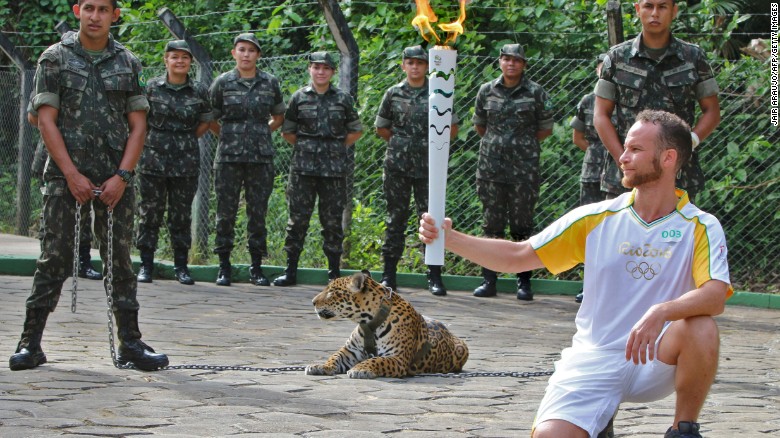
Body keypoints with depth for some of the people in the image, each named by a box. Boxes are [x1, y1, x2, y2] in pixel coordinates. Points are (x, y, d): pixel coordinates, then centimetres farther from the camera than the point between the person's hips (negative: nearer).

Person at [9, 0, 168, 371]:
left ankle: (130, 343, 9)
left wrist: (122, 176, -5)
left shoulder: (128, 63, 9)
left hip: (115, 179, 2)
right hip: (65, 175, -2)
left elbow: (138, 125, 7)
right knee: (54, 258, -4)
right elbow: (46, 121, -2)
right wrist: (72, 175, -10)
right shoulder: (55, 58, 3)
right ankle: (31, 343, 1)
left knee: (120, 260, 4)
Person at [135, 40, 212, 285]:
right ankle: (146, 265, 8)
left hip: (186, 160, 1)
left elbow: (205, 122, 15)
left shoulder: (199, 92, 3)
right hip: (154, 157, -1)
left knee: (181, 213, 5)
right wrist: (154, 140, 3)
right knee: (150, 211, 1)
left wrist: (186, 140, 7)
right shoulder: (152, 88, 0)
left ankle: (181, 265, 12)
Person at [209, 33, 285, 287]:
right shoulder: (223, 83, 3)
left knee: (258, 213, 2)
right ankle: (224, 267, 6)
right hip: (229, 158, -1)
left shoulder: (270, 83, 7)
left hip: (261, 158, 1)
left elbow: (279, 116, 21)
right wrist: (228, 136, 9)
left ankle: (257, 268, 9)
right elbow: (210, 118, 12)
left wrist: (262, 133, 12)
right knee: (226, 211, -1)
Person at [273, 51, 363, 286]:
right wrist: (305, 147, 7)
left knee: (333, 219, 2)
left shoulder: (343, 99, 8)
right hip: (303, 169, 0)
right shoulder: (299, 97, 7)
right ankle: (290, 270, 3)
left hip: (334, 169, 0)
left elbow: (356, 131, 16)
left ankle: (335, 271, 9)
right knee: (298, 217, -2)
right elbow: (287, 131, 14)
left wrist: (337, 148, 8)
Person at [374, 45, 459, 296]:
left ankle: (434, 276, 3)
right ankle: (389, 274, 9)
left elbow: (452, 129, 10)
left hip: (429, 166, -1)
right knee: (396, 219, 4)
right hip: (397, 166, 1)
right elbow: (381, 127, 17)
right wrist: (400, 144, 11)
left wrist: (433, 145, 6)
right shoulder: (393, 94, 7)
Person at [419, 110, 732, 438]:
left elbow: (716, 296, -20)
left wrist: (662, 312, -39)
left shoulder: (701, 227, -4)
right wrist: (449, 238, -7)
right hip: (593, 360, 2)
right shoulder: (597, 218, 4)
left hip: (655, 362, -2)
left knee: (701, 329, -33)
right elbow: (518, 256, 5)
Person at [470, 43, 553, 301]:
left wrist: (523, 143, 8)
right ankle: (489, 280, 7)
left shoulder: (535, 92, 1)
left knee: (522, 224, -1)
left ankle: (524, 282, 4)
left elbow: (546, 129, 7)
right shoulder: (487, 91, 8)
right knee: (492, 222, 3)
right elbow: (479, 125, 19)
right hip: (491, 164, 2)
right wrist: (497, 142, 13)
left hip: (524, 166, -2)